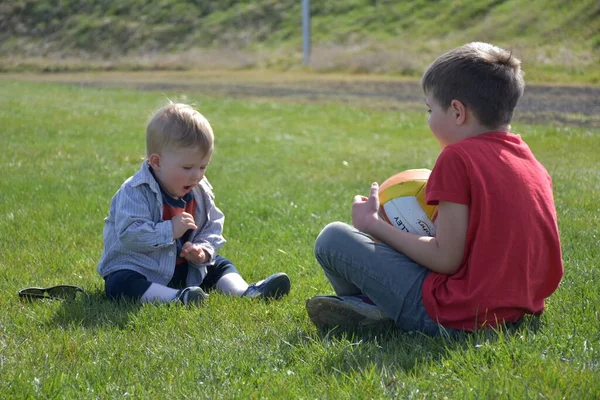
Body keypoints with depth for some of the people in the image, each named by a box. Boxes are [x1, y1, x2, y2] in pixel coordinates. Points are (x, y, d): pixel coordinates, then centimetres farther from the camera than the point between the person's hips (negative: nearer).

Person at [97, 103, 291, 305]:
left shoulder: (200, 192, 0)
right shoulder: (136, 192, -21)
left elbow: (212, 227, 8)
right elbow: (128, 234, -31)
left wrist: (204, 250, -13)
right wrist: (170, 231, -34)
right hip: (137, 270, -7)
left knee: (220, 265, 8)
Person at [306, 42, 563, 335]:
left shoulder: (458, 158, -14)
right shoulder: (532, 161, 9)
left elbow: (446, 260, -16)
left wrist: (373, 224, -5)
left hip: (456, 317, -8)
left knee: (332, 238, 0)